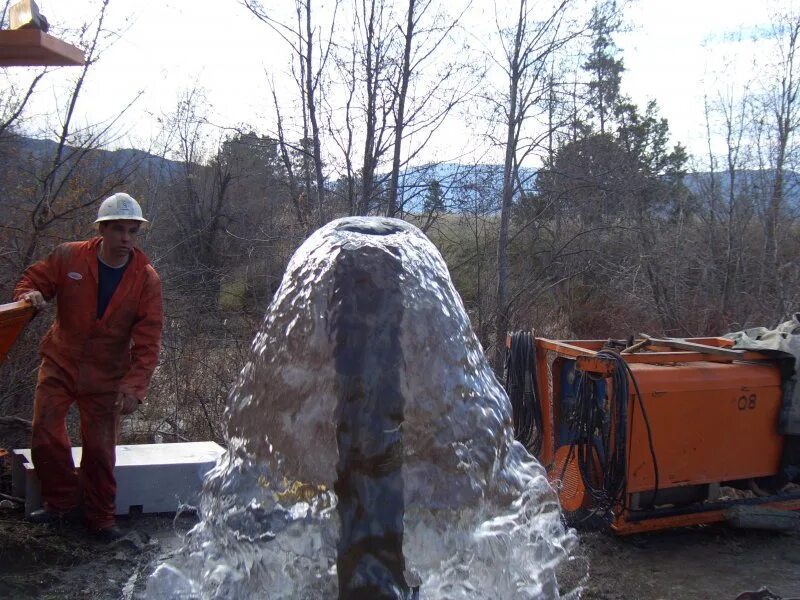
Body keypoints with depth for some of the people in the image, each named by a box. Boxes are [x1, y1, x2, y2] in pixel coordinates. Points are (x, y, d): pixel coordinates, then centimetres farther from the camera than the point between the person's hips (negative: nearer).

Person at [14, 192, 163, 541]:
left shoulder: (146, 280, -11)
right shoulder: (68, 257, -9)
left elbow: (147, 342, -14)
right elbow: (33, 279, 6)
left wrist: (134, 386, -25)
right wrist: (29, 295, -20)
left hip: (107, 377, -1)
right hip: (60, 365, 1)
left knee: (100, 448, 3)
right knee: (45, 437, -3)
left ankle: (100, 517, 22)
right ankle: (64, 503, 20)